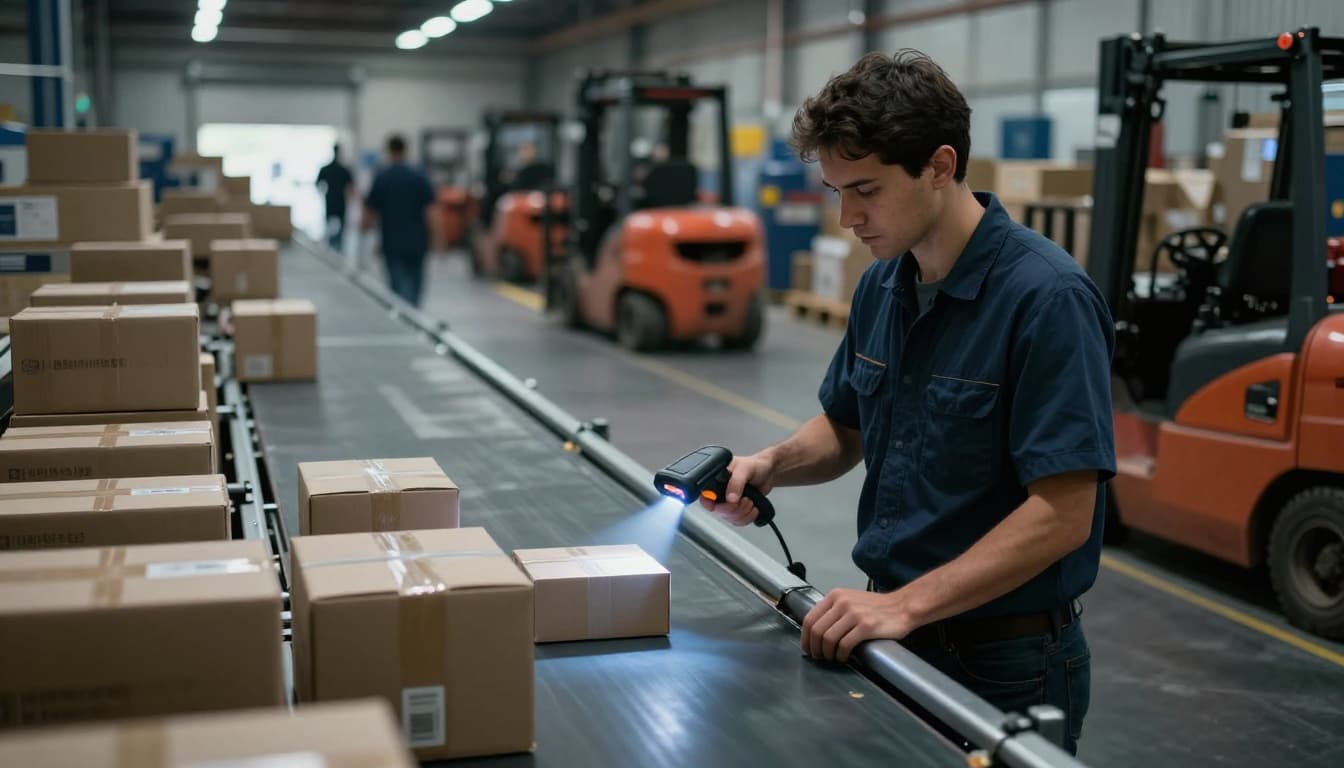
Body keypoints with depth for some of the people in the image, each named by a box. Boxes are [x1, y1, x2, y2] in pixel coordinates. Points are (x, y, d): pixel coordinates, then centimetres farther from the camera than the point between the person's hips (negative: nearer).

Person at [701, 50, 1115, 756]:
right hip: (897, 633, 7)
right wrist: (772, 464, -4)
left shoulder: (1046, 298, -22)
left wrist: (905, 604, -26)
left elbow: (1062, 514, -24)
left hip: (1005, 663, -7)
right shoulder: (881, 286, 2)